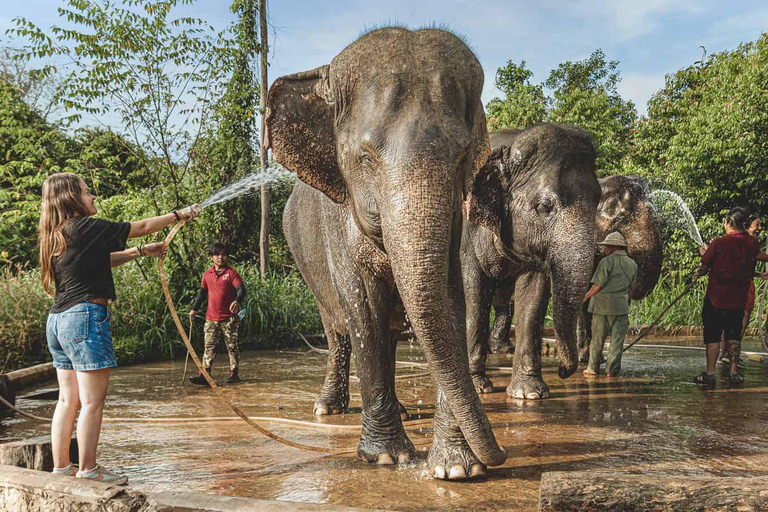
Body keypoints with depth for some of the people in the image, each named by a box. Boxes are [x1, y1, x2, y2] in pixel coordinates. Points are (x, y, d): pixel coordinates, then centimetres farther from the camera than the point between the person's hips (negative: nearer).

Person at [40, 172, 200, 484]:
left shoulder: (57, 235, 13)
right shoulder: (84, 228, -12)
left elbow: (101, 259, 26)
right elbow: (141, 227, -3)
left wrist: (141, 252, 29)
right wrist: (179, 215, 10)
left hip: (58, 320, 9)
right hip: (86, 317, -9)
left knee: (68, 400, 13)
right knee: (92, 401, -3)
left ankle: (60, 468, 17)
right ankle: (87, 470, 2)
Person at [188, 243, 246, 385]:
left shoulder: (231, 273, -5)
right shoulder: (207, 274, 10)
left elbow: (241, 289, -16)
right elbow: (202, 292, 21)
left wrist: (237, 301, -35)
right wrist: (194, 309, 19)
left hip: (229, 318, -4)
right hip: (211, 318, 4)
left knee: (232, 346, 6)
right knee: (209, 347, -2)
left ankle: (234, 374, 16)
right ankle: (204, 375, -6)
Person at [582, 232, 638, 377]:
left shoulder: (607, 261, -8)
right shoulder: (632, 264, 9)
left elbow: (598, 285, -11)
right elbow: (631, 287, 15)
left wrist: (586, 296, 4)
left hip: (602, 304, -3)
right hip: (621, 305, 3)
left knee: (597, 338, 6)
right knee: (617, 338, 5)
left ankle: (593, 368, 15)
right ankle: (612, 369, 2)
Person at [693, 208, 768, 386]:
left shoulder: (718, 243, -15)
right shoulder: (752, 243, -2)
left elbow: (704, 268, -8)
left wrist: (698, 274, 14)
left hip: (716, 299, -4)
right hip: (739, 300, 4)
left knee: (712, 335, 4)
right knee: (734, 335, 14)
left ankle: (710, 373, 4)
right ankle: (733, 371, 17)